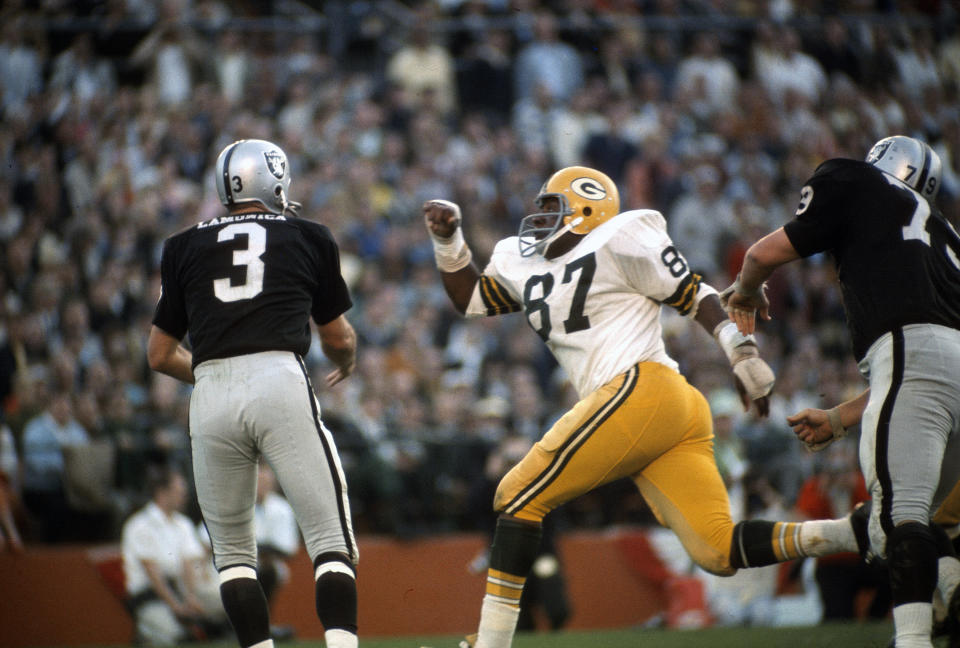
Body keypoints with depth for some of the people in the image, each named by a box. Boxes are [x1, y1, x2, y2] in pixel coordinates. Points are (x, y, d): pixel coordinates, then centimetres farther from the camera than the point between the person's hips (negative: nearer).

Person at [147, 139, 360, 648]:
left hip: (211, 396, 2)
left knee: (232, 552, 15)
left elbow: (160, 356, 23)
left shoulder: (185, 248, 18)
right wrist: (346, 363, 51)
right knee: (331, 541, 0)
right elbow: (339, 339, 27)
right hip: (281, 386, -2)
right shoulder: (308, 238, 16)